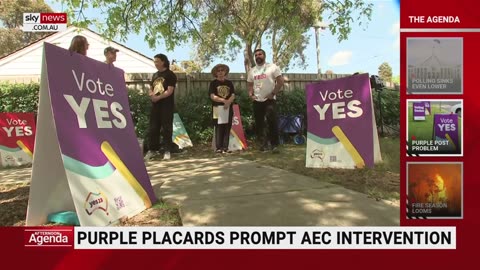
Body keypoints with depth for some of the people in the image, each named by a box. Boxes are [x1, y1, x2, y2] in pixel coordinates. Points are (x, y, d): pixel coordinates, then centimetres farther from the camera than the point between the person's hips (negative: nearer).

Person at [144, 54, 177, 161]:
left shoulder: (170, 75, -5)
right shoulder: (155, 75, 16)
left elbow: (169, 91, -14)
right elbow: (150, 89, 17)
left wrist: (158, 97, -17)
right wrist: (151, 94, -6)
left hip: (166, 105, -6)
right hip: (155, 105, 6)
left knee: (166, 128, -3)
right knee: (153, 128, 7)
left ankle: (167, 151, 4)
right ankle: (152, 149, 17)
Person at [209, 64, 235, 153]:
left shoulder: (229, 83, 13)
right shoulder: (213, 83, 2)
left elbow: (233, 95, 4)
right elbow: (212, 96, -8)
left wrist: (228, 102, -16)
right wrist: (224, 100, -18)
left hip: (228, 108, 4)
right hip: (217, 108, -3)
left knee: (227, 128, 2)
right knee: (218, 128, -4)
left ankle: (225, 147, 6)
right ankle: (218, 147, -1)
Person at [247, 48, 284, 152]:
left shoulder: (272, 67, -2)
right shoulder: (252, 71, 13)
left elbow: (280, 81, -5)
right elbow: (250, 84, 20)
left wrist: (273, 93, -12)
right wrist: (250, 94, 1)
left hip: (269, 99, -5)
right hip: (257, 101, 5)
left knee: (272, 122, -12)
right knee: (258, 123, 8)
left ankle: (274, 144, -4)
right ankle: (263, 144, 19)